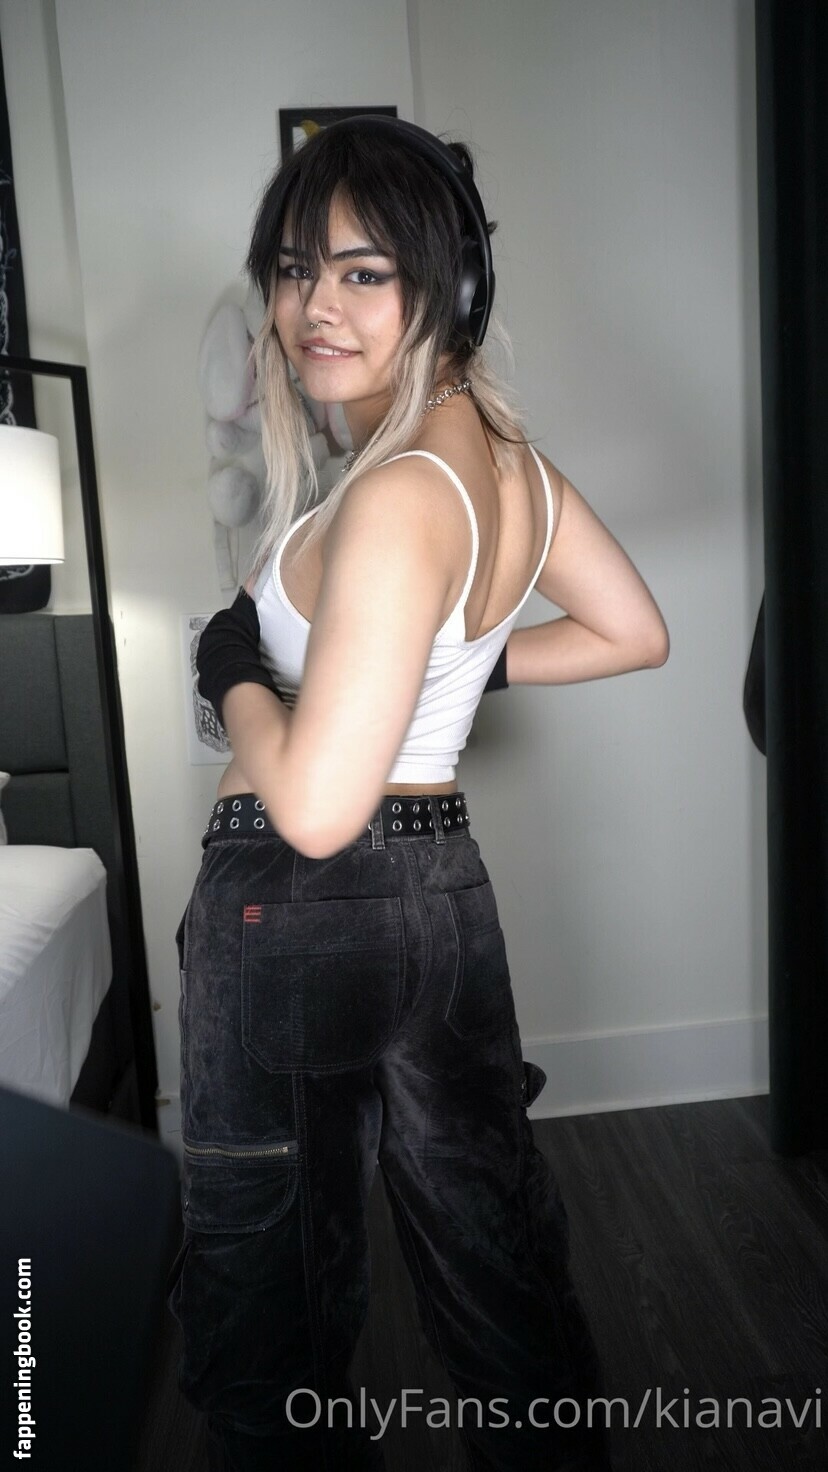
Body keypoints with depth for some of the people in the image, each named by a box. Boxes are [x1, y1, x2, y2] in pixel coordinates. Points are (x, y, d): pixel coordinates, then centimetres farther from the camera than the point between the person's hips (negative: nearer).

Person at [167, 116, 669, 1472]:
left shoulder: (400, 492, -23)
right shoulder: (504, 447, 3)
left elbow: (314, 805, -27)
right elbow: (635, 632, 15)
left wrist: (237, 672, -9)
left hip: (299, 912, -8)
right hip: (445, 887, 8)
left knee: (270, 1283, 18)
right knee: (492, 1241, 26)